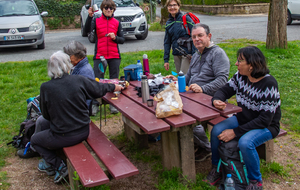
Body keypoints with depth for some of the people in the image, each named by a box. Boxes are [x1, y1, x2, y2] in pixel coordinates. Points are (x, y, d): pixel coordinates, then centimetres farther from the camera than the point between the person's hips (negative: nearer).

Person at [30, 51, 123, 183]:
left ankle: (59, 166, 12)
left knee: (34, 141, 25)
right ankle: (50, 162, 34)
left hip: (63, 137, -4)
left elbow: (46, 114, 0)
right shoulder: (79, 80, -10)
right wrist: (113, 87, 27)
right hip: (83, 132, 5)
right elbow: (99, 90, 7)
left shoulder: (46, 88, -14)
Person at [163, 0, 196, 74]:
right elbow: (167, 42, 15)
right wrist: (166, 60, 11)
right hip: (176, 55, 5)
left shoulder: (185, 18, -6)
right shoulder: (168, 23, 11)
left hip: (187, 54, -5)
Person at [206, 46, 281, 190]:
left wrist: (236, 132, -27)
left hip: (266, 126, -5)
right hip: (242, 119, 6)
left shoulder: (269, 84, -23)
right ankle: (216, 168, 3)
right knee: (216, 130, -19)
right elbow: (225, 90, 1)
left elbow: (264, 120, -25)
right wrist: (216, 100, -26)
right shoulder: (240, 77, -5)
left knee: (245, 142, -34)